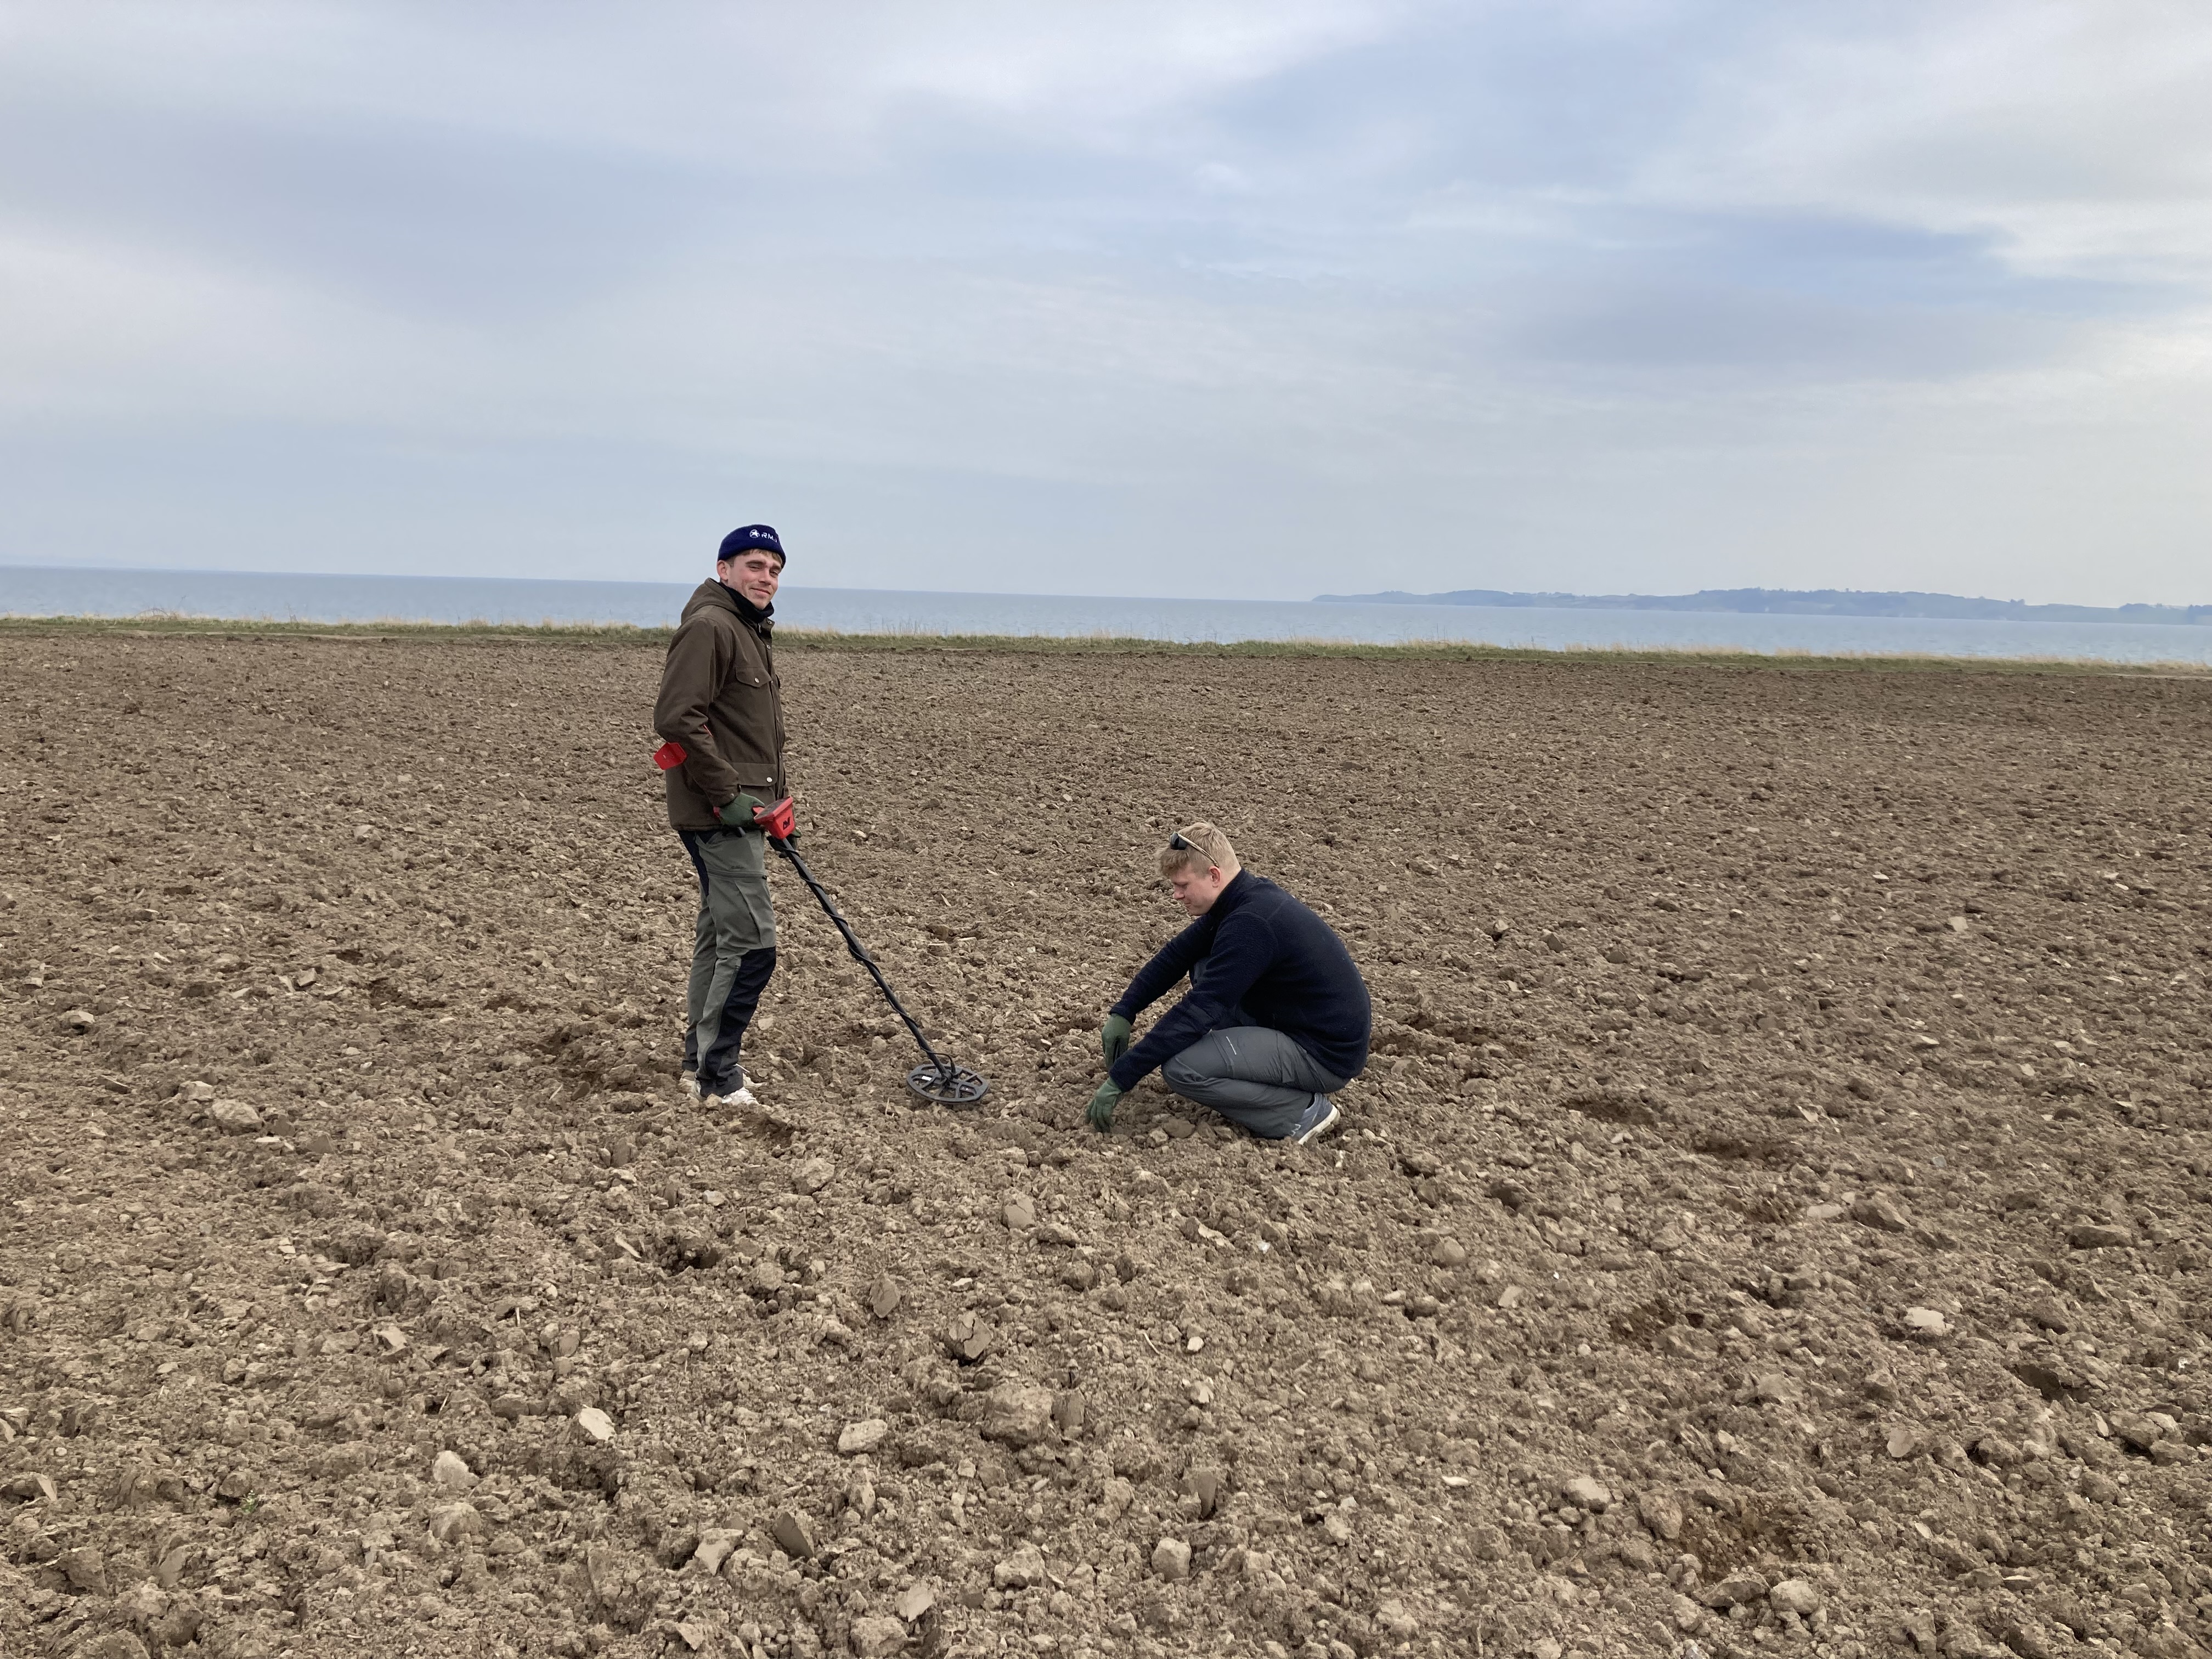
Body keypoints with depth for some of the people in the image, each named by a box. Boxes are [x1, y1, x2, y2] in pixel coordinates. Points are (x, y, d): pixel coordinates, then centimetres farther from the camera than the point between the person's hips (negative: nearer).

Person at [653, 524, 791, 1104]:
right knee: (751, 941, -10)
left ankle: (700, 1060, 27)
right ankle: (716, 1075, -1)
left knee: (719, 935, 16)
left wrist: (776, 794, 18)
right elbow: (677, 718, -23)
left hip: (740, 812, 11)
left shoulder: (754, 631, 20)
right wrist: (728, 794, -22)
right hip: (719, 816, -11)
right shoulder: (708, 627, -14)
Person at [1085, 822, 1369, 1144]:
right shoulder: (1246, 898, 3)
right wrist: (1123, 1013, 7)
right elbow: (1177, 954, 14)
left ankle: (1303, 1112, -7)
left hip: (1327, 1056, -10)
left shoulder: (1251, 924, -27)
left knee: (1180, 1067, -20)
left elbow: (1196, 1012, -27)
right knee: (1204, 969, 14)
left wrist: (1119, 1078, -22)